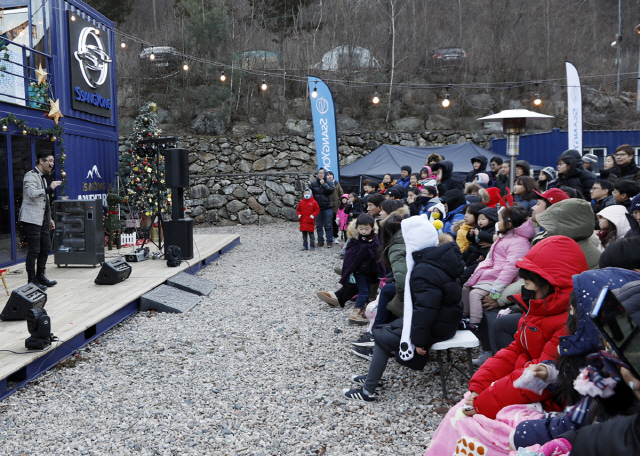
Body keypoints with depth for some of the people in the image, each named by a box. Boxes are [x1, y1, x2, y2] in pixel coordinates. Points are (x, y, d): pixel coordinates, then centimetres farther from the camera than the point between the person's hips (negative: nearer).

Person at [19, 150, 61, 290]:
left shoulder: (42, 177, 21)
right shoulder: (31, 175, -8)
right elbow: (32, 193, -26)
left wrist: (49, 218, 22)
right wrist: (50, 188, -24)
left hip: (42, 219, 9)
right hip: (31, 219, -9)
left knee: (46, 248, 12)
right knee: (34, 251, -5)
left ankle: (40, 277, 23)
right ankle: (32, 281, 2)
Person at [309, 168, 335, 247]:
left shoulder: (329, 183, 0)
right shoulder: (313, 184, 6)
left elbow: (331, 190, -18)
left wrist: (323, 184, -16)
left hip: (327, 207, -3)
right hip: (317, 207, 3)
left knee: (328, 226, -1)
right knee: (319, 226, 8)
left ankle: (329, 241, 5)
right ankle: (320, 241, 18)